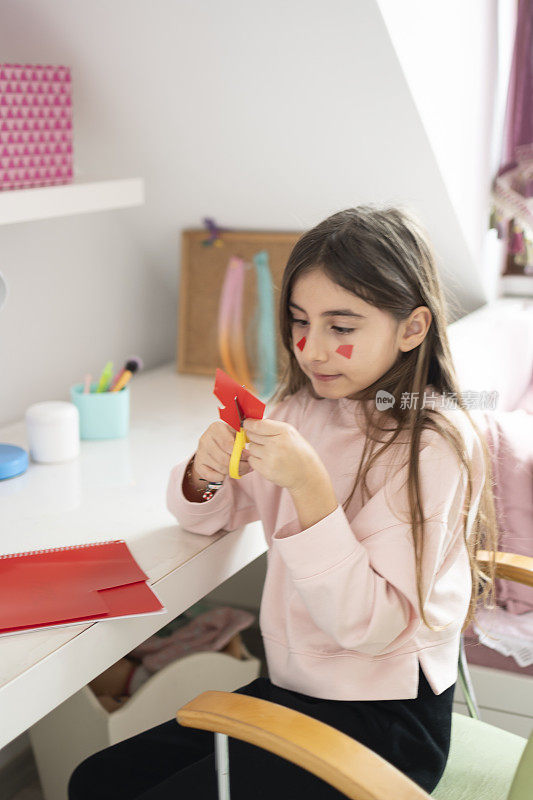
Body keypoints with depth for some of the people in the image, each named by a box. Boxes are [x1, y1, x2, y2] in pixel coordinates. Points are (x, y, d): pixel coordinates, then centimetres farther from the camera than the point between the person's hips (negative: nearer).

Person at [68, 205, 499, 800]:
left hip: (384, 726, -6)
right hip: (292, 689, 7)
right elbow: (210, 515, 12)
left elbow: (371, 629, -22)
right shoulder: (303, 407, 2)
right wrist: (207, 470, -11)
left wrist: (309, 485, -31)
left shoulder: (433, 445, -19)